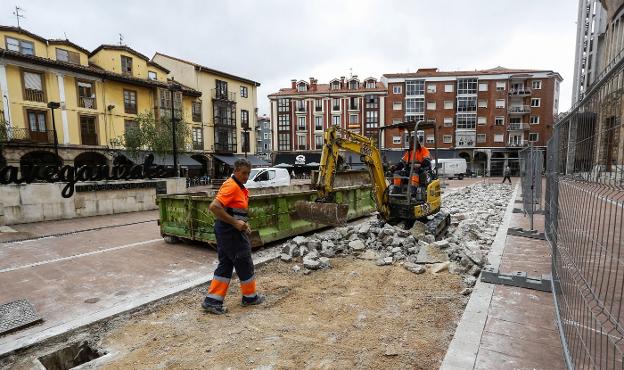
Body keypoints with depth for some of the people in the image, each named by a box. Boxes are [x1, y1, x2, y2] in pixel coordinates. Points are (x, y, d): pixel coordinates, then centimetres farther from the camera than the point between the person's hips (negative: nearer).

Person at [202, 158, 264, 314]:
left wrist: (243, 223, 12)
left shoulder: (240, 188, 14)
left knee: (225, 265, 13)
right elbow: (214, 207, -27)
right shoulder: (231, 186, -17)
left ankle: (212, 300, 17)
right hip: (230, 231, -10)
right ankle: (250, 296, 24)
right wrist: (235, 222, -24)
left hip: (226, 231, 10)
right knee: (244, 264, 6)